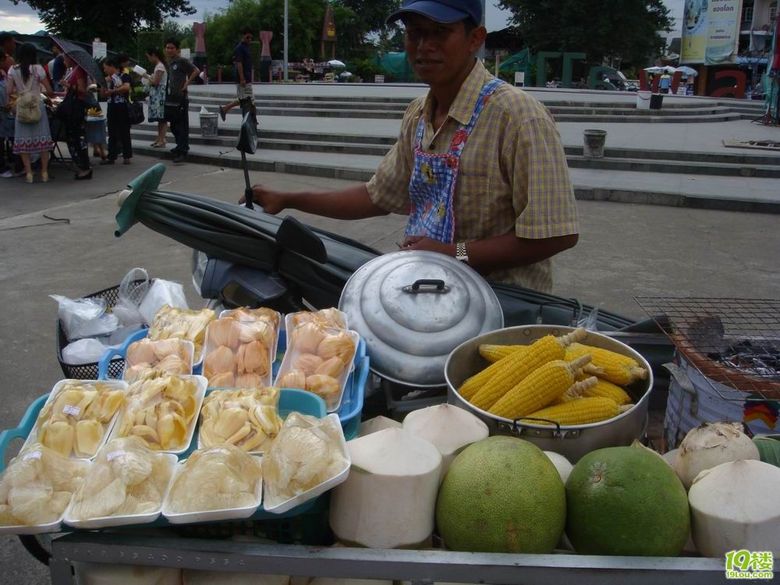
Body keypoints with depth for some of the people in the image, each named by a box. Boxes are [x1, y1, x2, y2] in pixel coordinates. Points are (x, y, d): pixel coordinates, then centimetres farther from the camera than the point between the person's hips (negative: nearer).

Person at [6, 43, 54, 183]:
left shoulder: (13, 70, 1)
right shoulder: (38, 69, -5)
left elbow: (9, 91, -1)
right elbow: (49, 90, -6)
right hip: (37, 107, -2)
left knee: (23, 140, 5)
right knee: (42, 139, 4)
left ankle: (28, 173, 2)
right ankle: (44, 172, 4)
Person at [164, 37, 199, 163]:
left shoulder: (182, 61, -9)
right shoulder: (169, 63, 15)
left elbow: (196, 71, -18)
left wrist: (187, 83, -18)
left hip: (180, 100, -9)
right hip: (170, 100, 9)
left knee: (182, 127, -5)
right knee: (173, 126, 15)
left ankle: (182, 152, -5)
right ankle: (181, 146, 29)